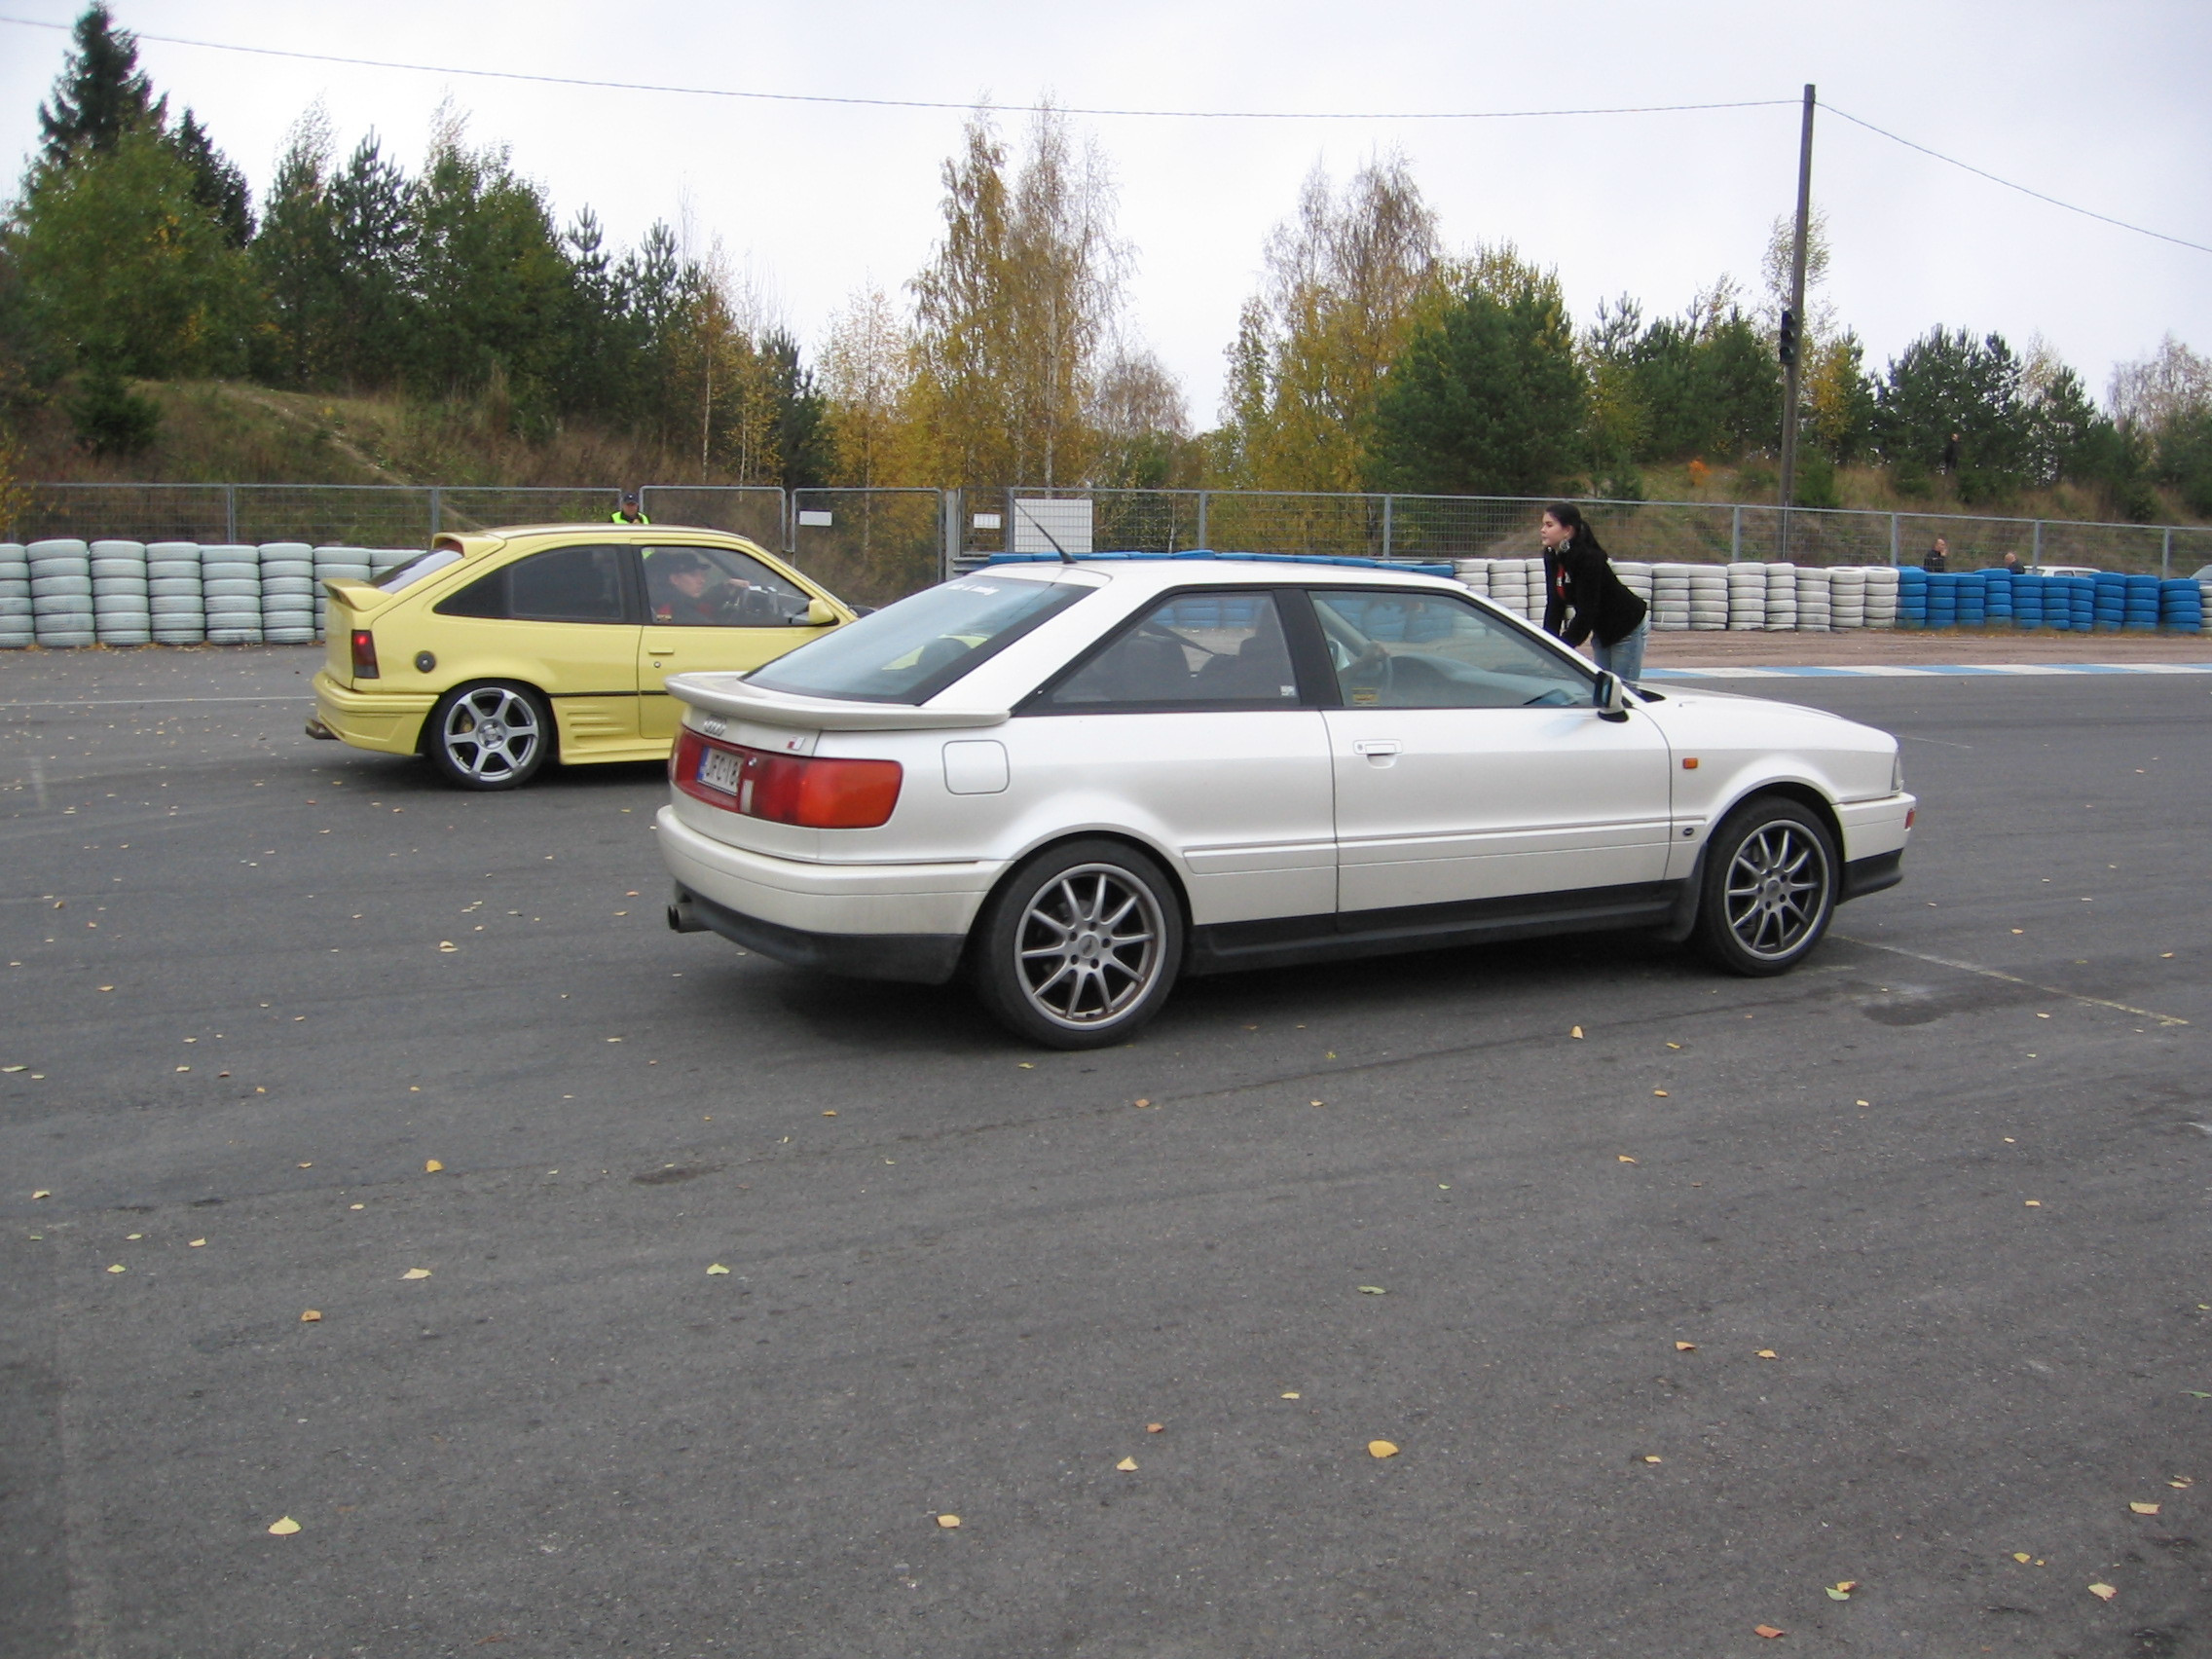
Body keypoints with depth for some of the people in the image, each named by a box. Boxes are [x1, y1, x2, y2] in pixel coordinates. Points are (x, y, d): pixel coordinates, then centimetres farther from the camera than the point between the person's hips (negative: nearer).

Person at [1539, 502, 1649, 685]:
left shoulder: (1588, 558, -29)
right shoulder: (1552, 557, -6)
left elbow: (1587, 611, -30)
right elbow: (1554, 604, -6)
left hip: (1627, 626, -8)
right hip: (1601, 629, 8)